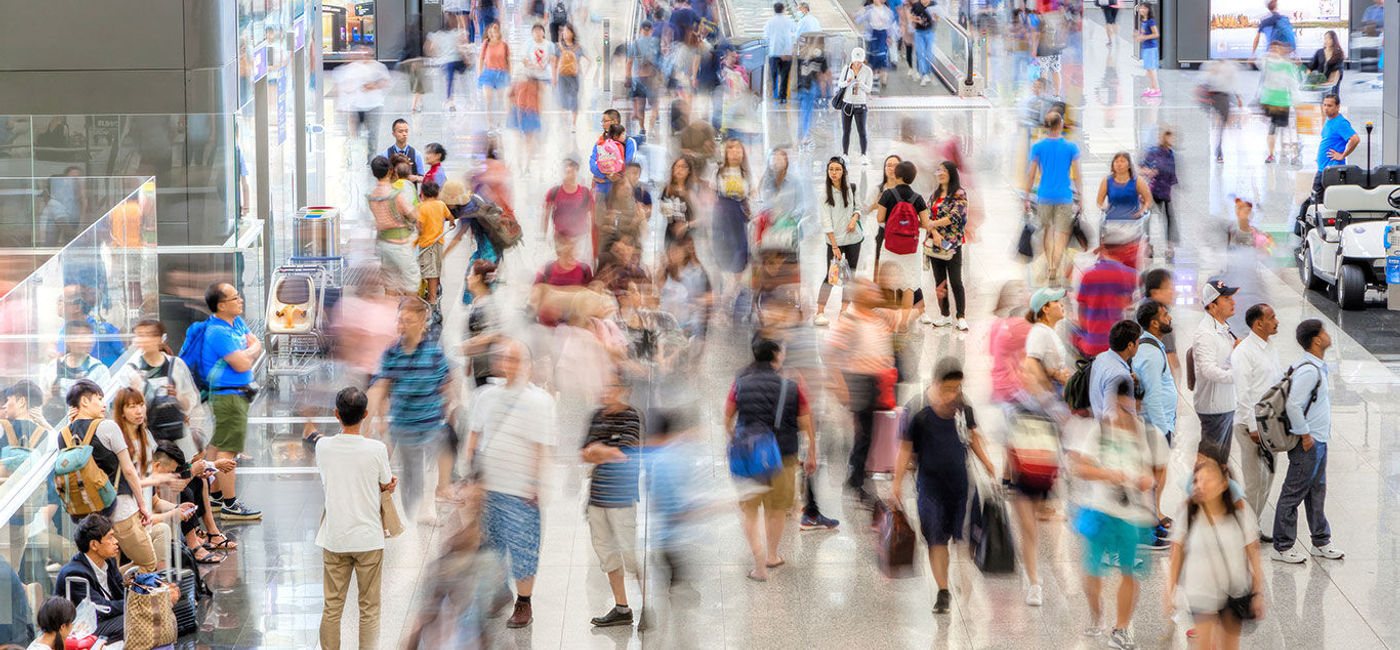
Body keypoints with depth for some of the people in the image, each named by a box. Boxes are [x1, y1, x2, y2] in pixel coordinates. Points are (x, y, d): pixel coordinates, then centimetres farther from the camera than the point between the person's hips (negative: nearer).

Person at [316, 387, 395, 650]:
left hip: (334, 538, 2)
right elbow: (387, 485, 0)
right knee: (369, 608, 6)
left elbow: (325, 482, 7)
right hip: (369, 537, -2)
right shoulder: (377, 449, -12)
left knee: (332, 606, 9)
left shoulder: (323, 446, -5)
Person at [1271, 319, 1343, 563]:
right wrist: (1304, 436, -19)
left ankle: (1320, 542, 28)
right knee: (1294, 493, -2)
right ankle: (1281, 547, 5)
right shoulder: (1309, 371, -22)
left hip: (1318, 440, 10)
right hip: (1308, 443, -10)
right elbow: (1293, 405, -27)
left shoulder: (1317, 368, 10)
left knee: (1317, 491, 18)